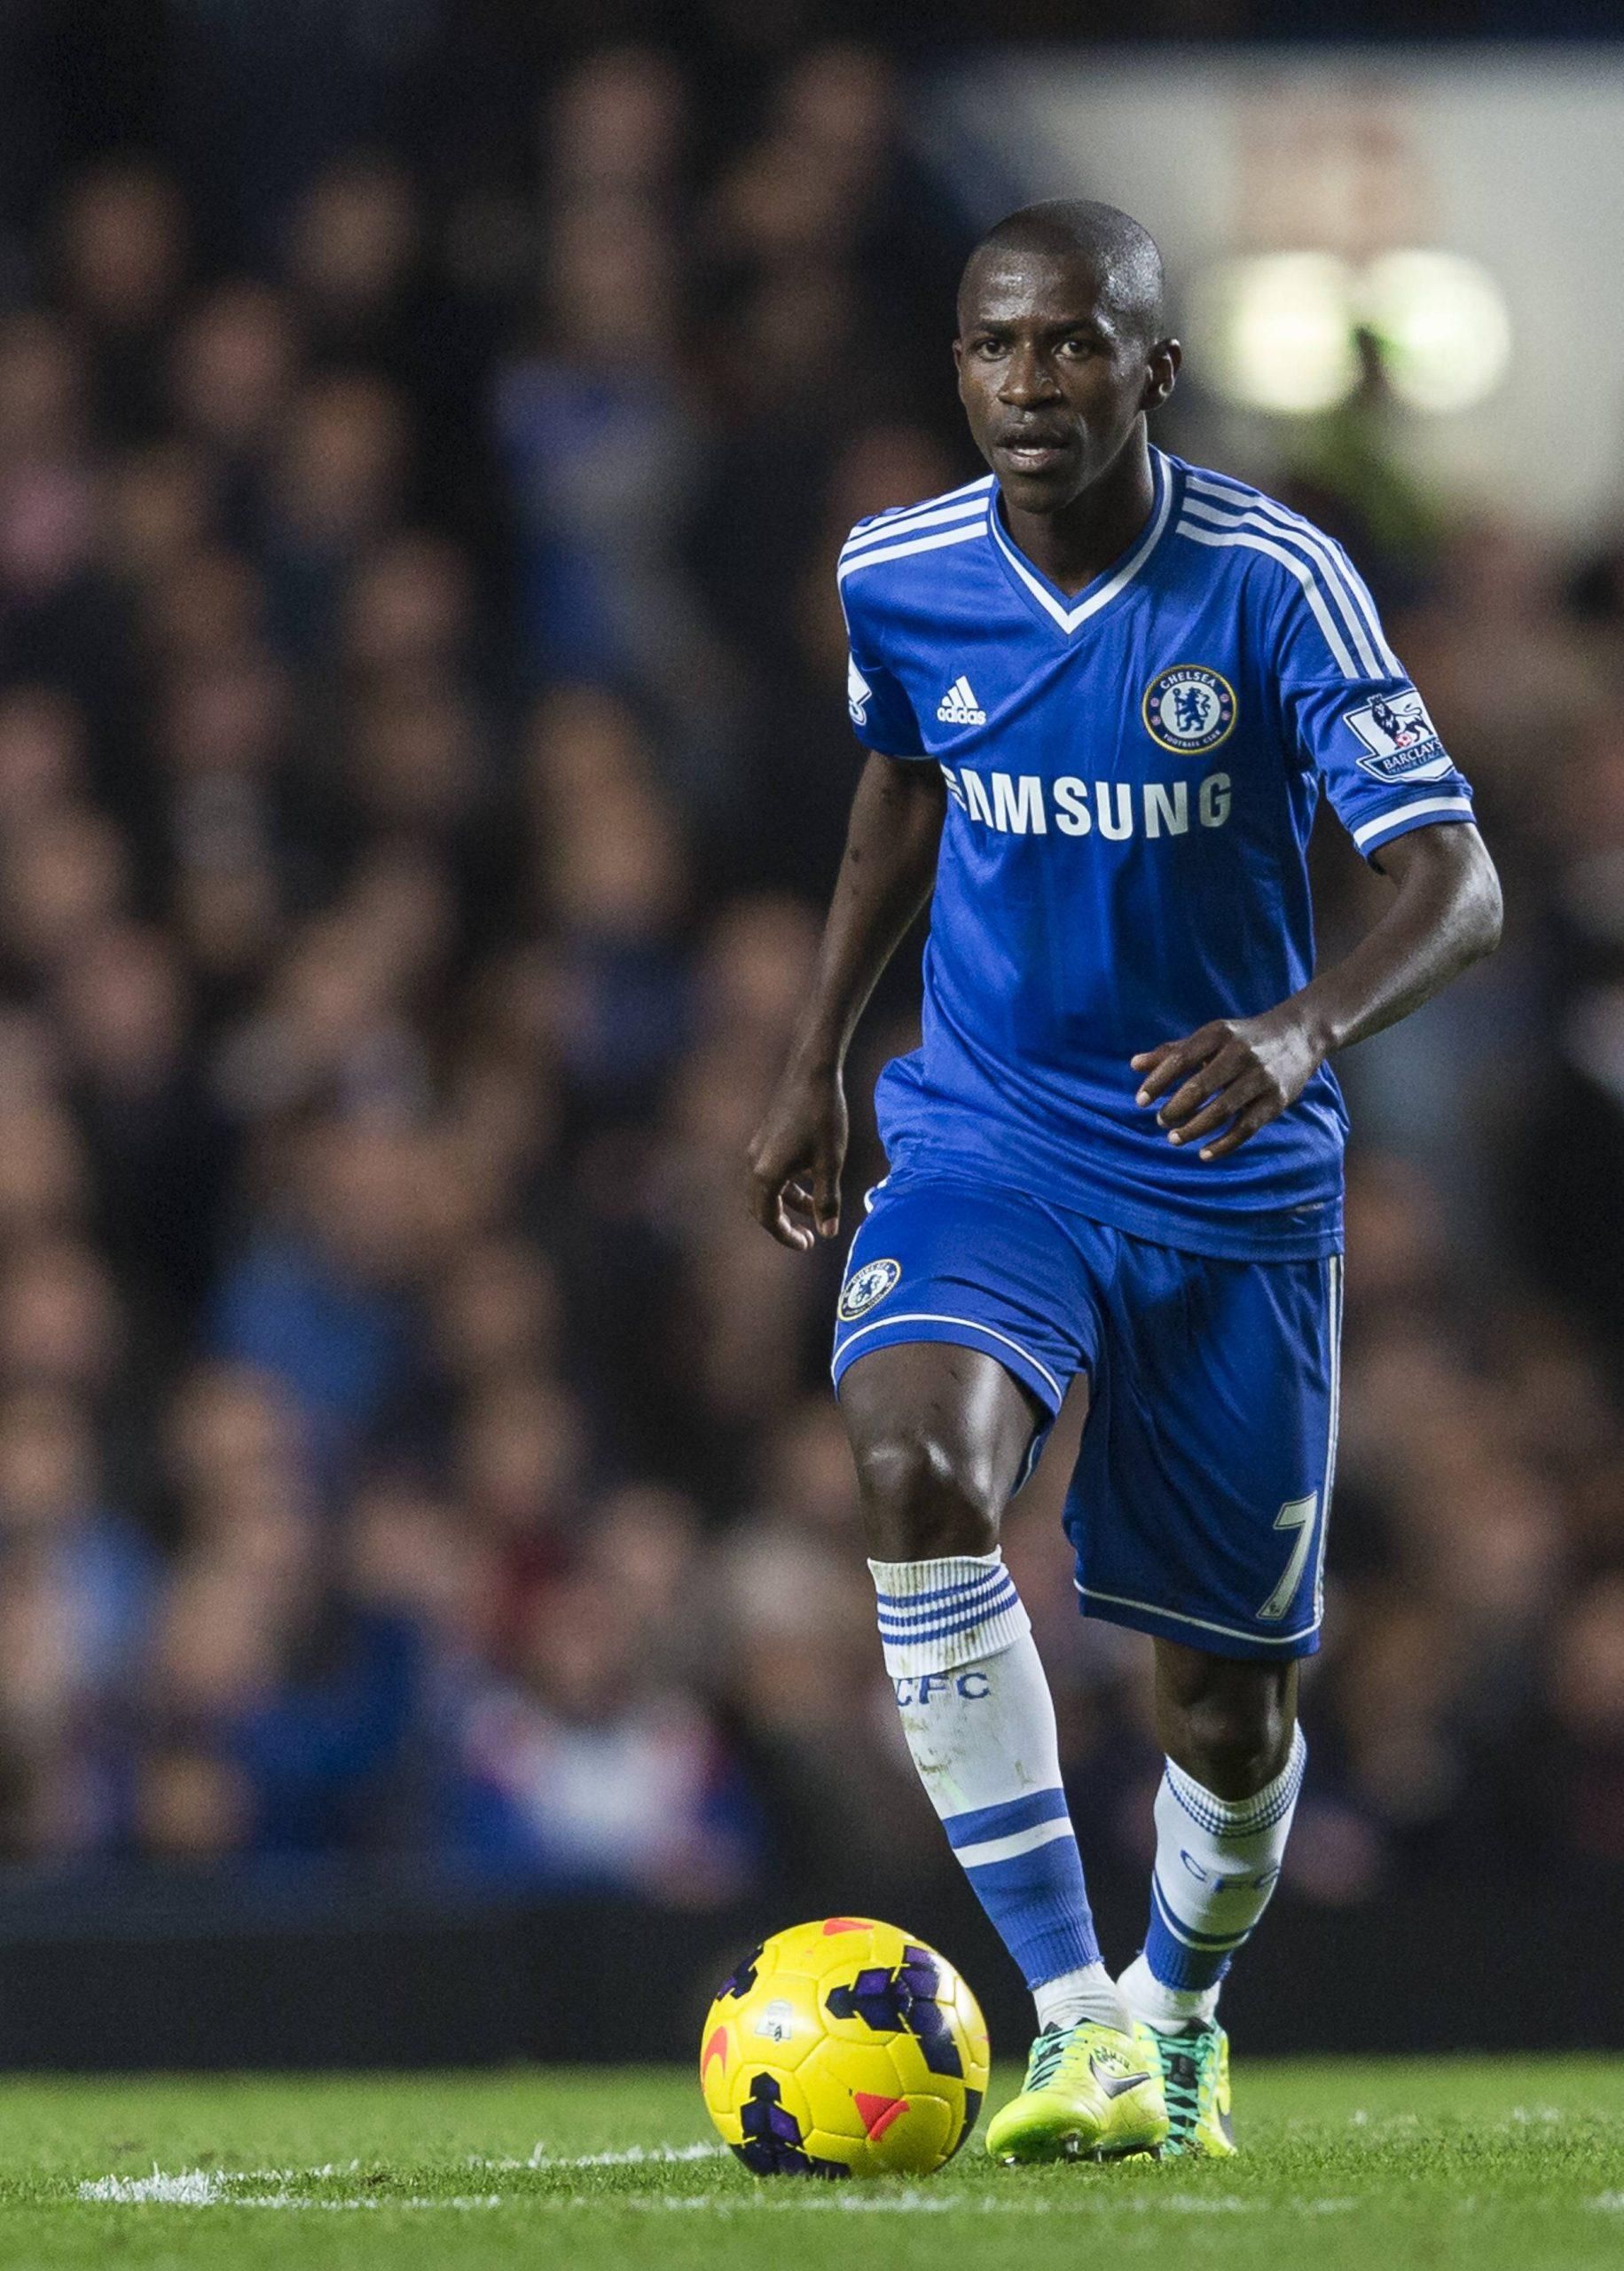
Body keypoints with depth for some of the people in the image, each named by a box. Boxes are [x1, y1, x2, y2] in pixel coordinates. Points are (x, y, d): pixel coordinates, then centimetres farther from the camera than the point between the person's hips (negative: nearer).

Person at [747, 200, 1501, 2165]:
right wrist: (814, 1064, 20)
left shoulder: (1273, 580, -16)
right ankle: (1075, 2019, -29)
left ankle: (1181, 2008, 39)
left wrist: (1303, 1030, -39)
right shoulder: (899, 578, -5)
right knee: (916, 1474, -30)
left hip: (1230, 1181, -1)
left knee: (1227, 1697, 5)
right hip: (986, 1139, 1)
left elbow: (1455, 881, -20)